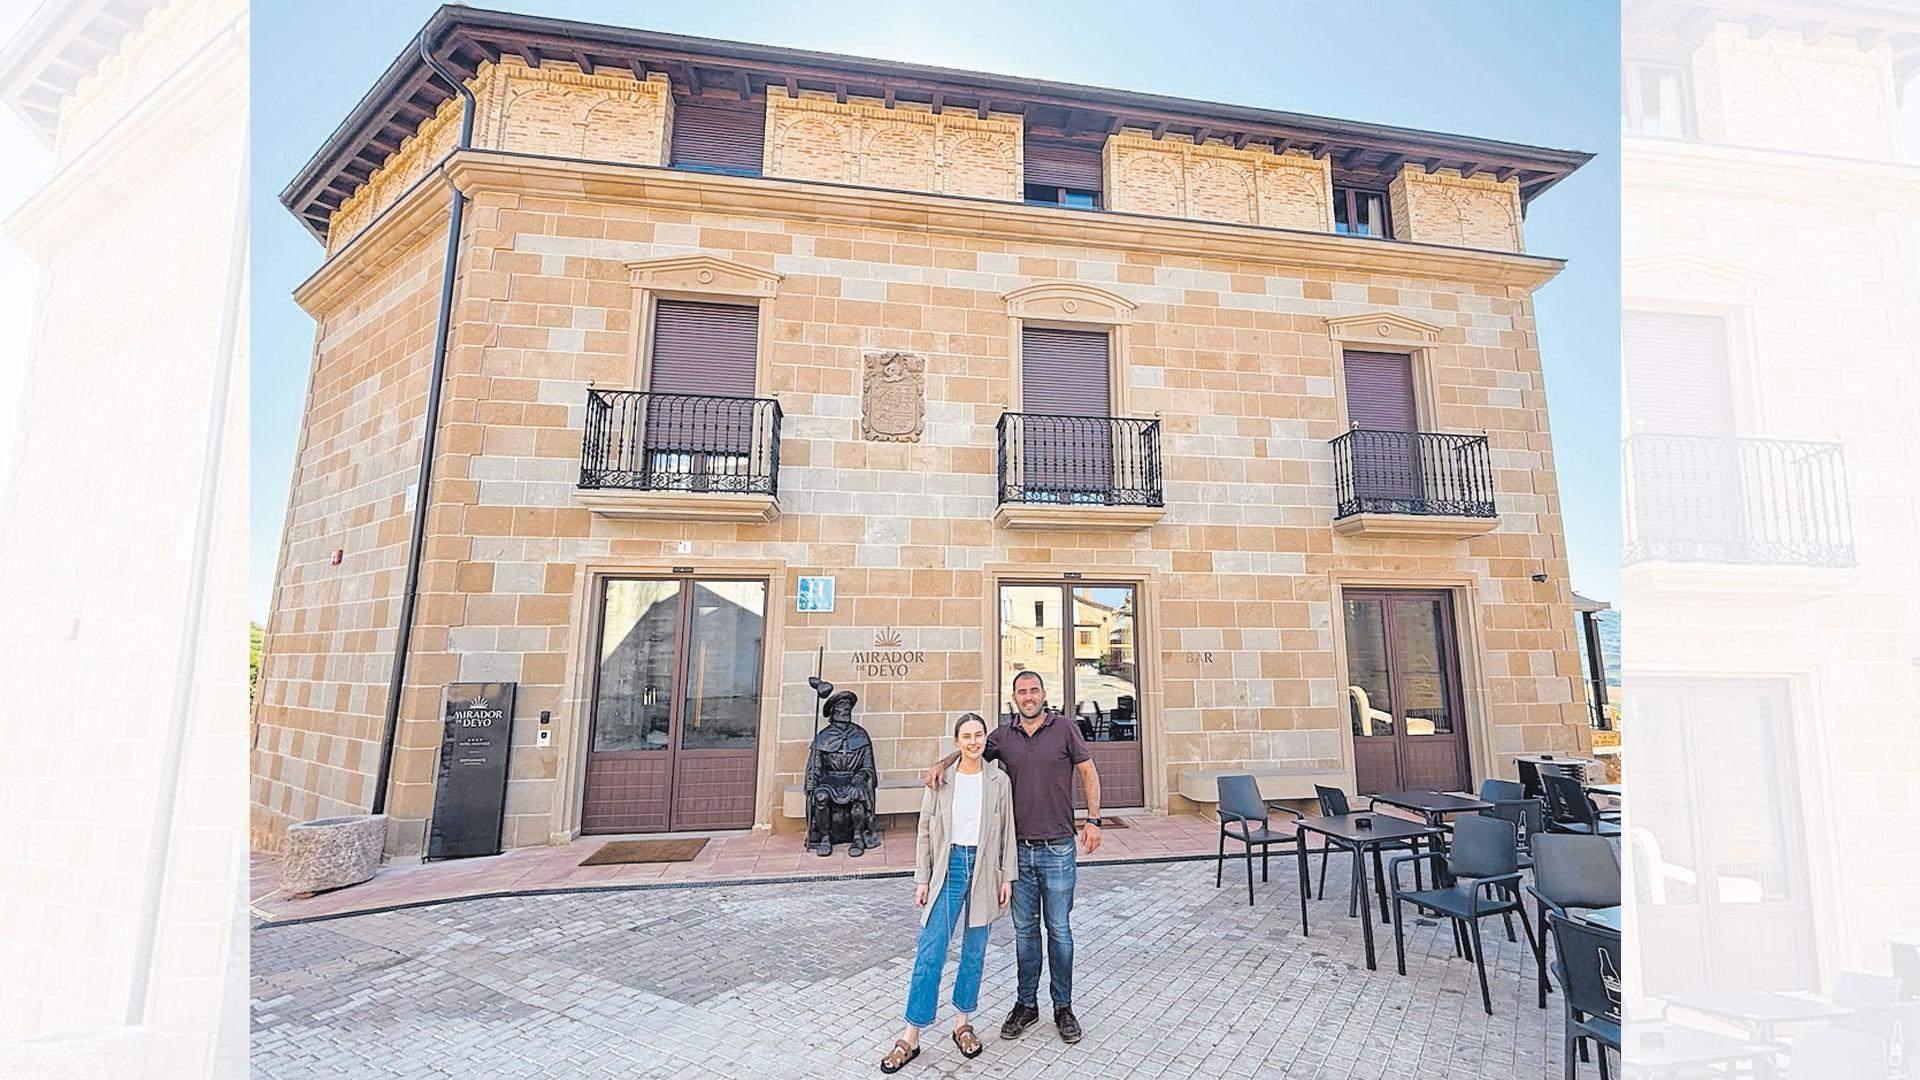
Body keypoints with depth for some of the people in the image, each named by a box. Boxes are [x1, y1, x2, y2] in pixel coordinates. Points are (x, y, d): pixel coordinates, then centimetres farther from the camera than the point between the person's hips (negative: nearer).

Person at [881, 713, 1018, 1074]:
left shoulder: (999, 780, 0)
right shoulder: (940, 779, -1)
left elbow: (1007, 830, 4)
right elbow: (926, 831, 3)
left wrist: (1007, 876, 2)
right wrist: (922, 878, 1)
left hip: (984, 869, 1)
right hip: (949, 866, -1)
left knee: (974, 950, 12)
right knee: (930, 952, -1)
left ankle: (962, 1022, 31)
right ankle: (910, 1037, 10)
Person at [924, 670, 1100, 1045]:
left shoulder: (1064, 728, -5)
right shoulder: (1003, 736, 2)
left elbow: (1089, 772, 1)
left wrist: (1093, 820, -5)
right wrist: (942, 764, -10)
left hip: (1057, 849, -2)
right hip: (1018, 849, 2)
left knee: (1058, 929, 11)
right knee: (1024, 930, 14)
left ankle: (1062, 1006, 28)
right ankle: (1026, 1003, 31)